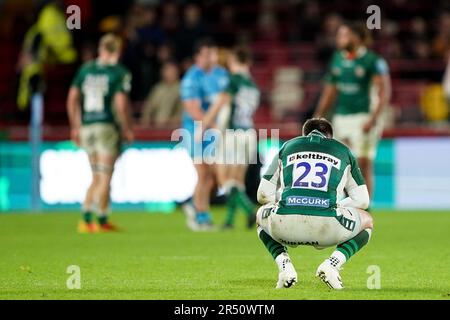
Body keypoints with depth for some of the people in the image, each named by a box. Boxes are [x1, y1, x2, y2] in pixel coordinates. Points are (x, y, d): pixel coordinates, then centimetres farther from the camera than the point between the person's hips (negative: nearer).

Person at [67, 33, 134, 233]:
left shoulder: (85, 69, 8)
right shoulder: (120, 73, -6)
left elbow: (72, 99, 8)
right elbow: (120, 103, -15)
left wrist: (75, 127, 16)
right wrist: (128, 129, -4)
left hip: (86, 127, 5)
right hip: (108, 127, -5)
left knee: (97, 177, 15)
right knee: (105, 177, 3)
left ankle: (86, 219, 5)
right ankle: (102, 221, 5)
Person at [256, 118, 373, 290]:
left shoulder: (287, 147, 26)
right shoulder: (343, 150, 25)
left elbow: (263, 195, 24)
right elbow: (362, 200, 24)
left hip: (285, 226, 1)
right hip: (327, 226, -1)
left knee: (261, 215, 39)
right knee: (367, 221, 31)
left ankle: (284, 266, 12)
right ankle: (333, 263, 5)